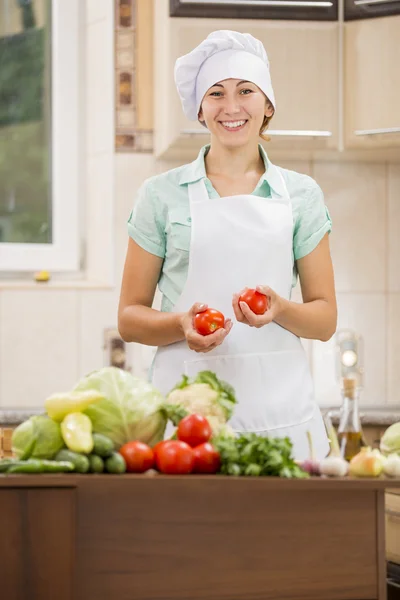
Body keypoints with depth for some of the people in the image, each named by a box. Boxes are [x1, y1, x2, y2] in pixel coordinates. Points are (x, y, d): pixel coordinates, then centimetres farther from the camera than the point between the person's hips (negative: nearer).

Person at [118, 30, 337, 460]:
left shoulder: (301, 194, 10)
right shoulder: (162, 195, 7)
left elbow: (325, 319, 10)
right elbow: (129, 318, 7)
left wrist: (280, 310, -10)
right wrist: (181, 325, -13)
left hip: (278, 405, 1)